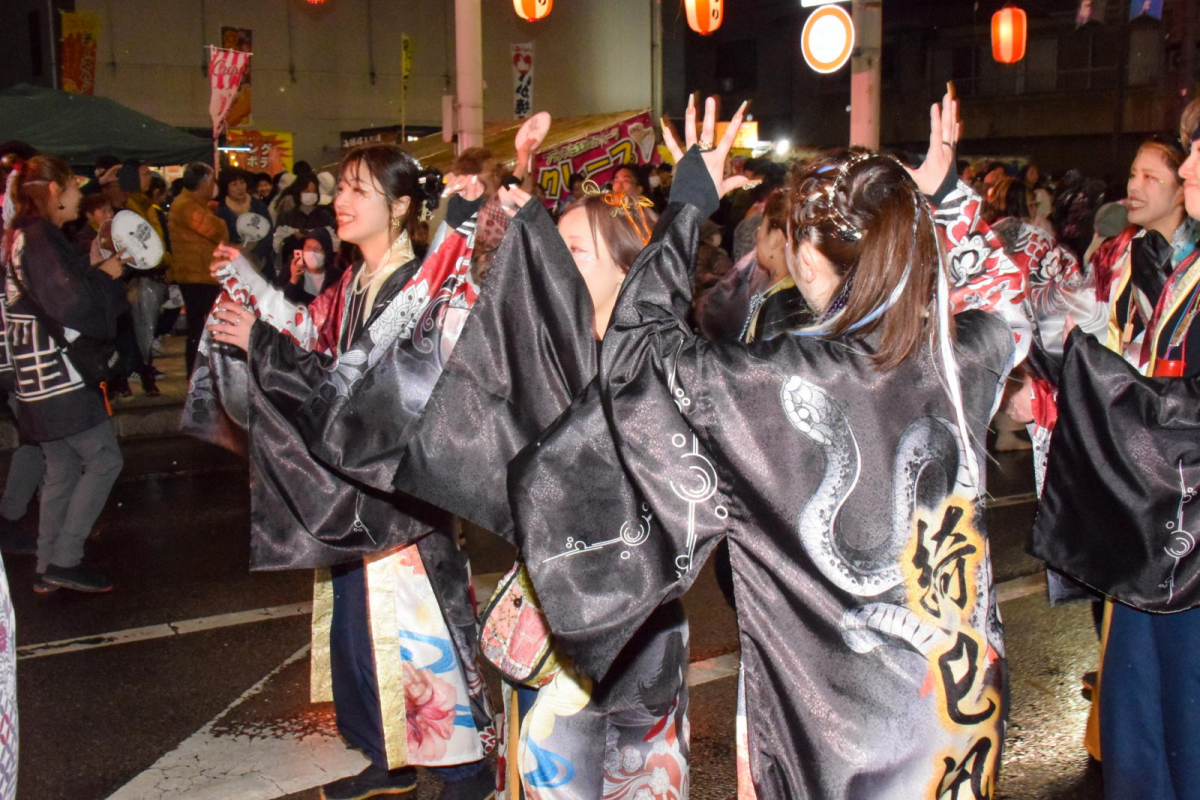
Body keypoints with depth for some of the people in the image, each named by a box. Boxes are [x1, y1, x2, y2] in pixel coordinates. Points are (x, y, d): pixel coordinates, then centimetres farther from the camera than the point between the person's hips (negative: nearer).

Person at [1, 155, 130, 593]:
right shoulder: (39, 236, -15)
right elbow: (69, 303, -25)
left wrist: (96, 271, 11)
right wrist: (103, 275, -10)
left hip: (40, 375, 10)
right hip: (57, 373, -10)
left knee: (62, 468, 14)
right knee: (104, 460, -5)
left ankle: (49, 569, 19)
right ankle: (64, 560, -2)